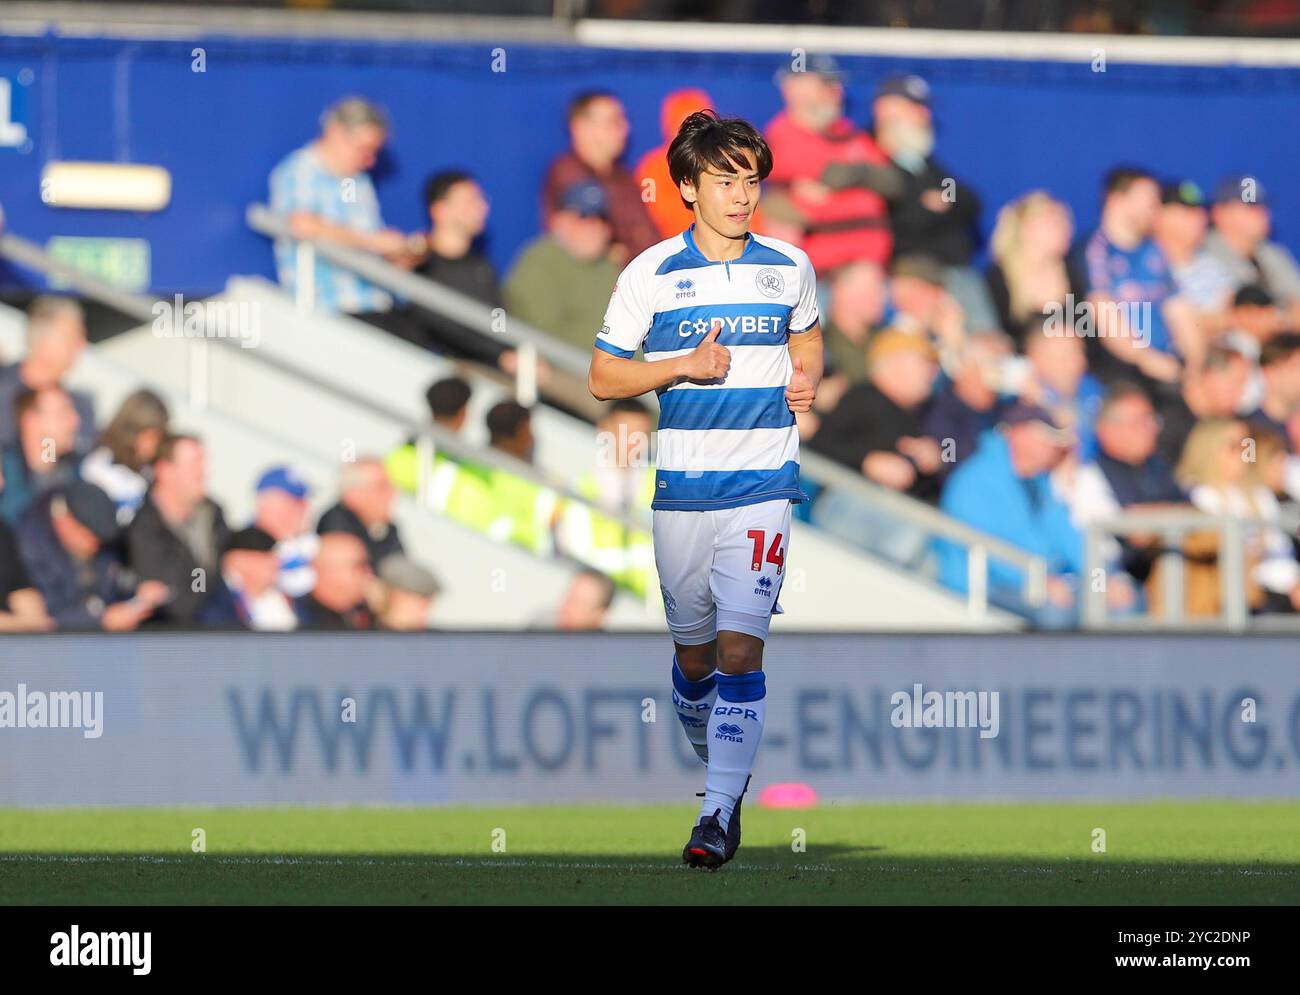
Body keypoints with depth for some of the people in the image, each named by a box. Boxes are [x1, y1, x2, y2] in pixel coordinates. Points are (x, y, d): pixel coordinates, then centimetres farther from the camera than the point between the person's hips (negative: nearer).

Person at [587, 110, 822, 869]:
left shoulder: (789, 267, 5)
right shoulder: (651, 274, -1)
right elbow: (603, 378, 2)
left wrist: (808, 379, 3)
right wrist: (686, 365, -12)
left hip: (763, 487, -1)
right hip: (682, 488, 1)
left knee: (740, 649, -13)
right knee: (695, 652, 10)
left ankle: (722, 809, -12)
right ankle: (712, 756, 36)